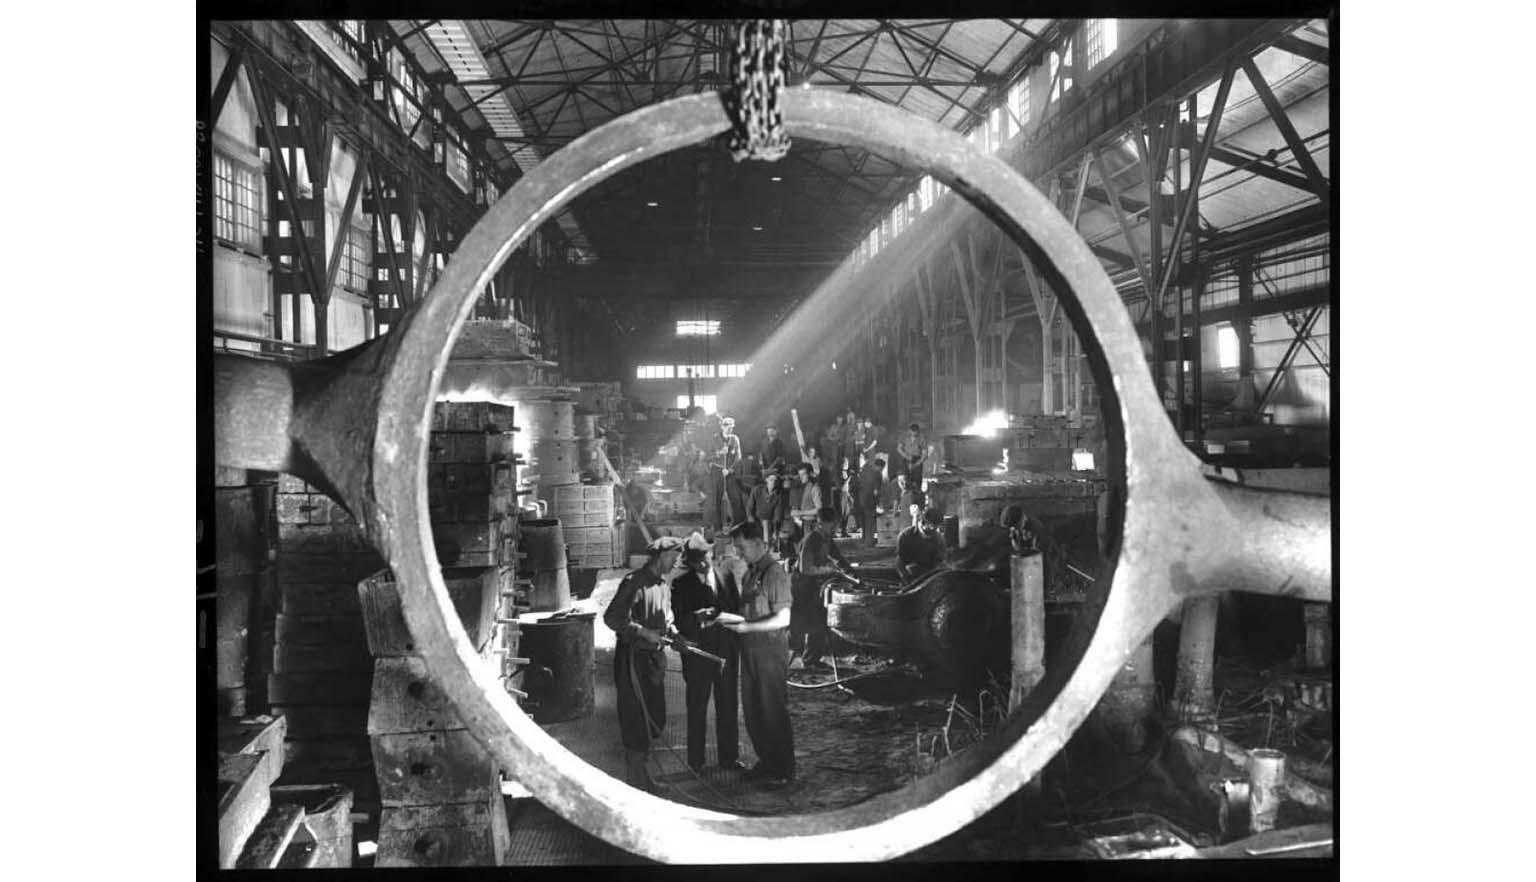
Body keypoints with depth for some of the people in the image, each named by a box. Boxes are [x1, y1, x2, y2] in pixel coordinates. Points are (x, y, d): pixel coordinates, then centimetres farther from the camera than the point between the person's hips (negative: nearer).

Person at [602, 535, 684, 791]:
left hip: (654, 656, 8)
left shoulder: (664, 586, 13)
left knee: (657, 718, 13)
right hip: (633, 657, -8)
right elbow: (611, 618, -20)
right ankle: (637, 780, 9)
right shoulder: (634, 583, -15)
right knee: (637, 720, -2)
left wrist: (673, 633, 5)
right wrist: (644, 632, -22)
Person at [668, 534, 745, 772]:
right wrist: (698, 618, -26)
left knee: (728, 708, 12)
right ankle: (695, 762, 17)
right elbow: (679, 621, -10)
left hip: (726, 652, 3)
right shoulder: (681, 584, -5)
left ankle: (729, 757, 25)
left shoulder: (726, 578, 6)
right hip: (698, 653, -3)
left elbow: (737, 609, 7)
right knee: (697, 709, 6)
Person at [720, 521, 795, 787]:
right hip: (750, 650, 8)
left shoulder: (774, 573, -14)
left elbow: (782, 619, -17)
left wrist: (745, 627, -20)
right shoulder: (749, 574, 11)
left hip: (770, 650, -8)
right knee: (752, 710, 14)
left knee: (773, 710, 1)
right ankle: (766, 762, 28)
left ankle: (784, 769, 14)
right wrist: (731, 620, 1)